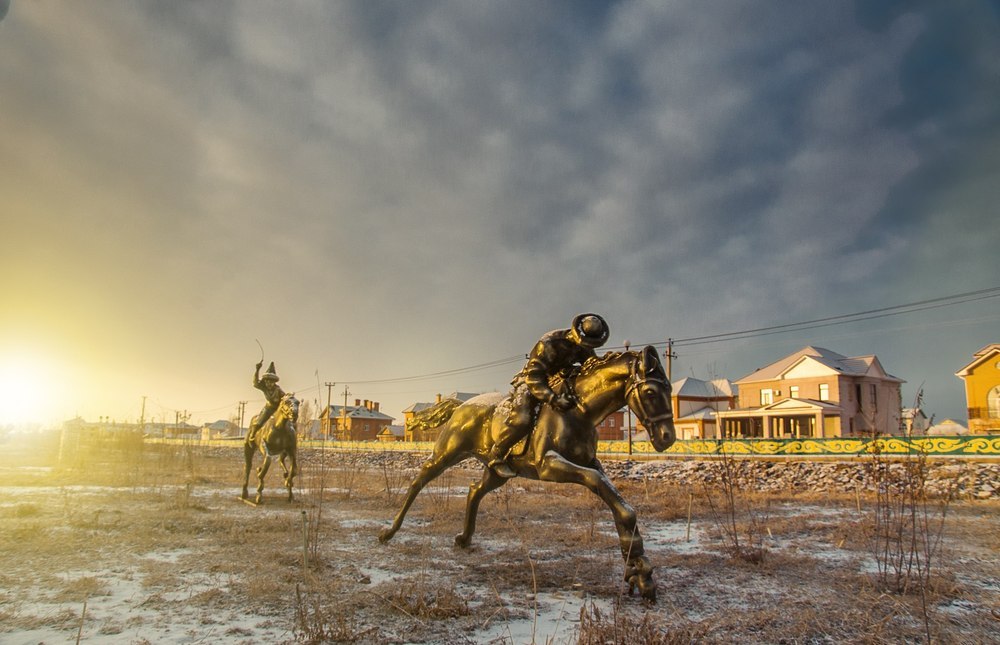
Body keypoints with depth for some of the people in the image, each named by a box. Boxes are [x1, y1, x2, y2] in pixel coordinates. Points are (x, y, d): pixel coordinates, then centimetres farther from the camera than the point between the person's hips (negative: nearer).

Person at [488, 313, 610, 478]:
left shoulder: (585, 346, -8)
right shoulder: (548, 344, -31)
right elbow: (533, 377, -34)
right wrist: (553, 399, -46)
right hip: (530, 382, -8)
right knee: (521, 420, -28)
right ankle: (496, 456, -9)